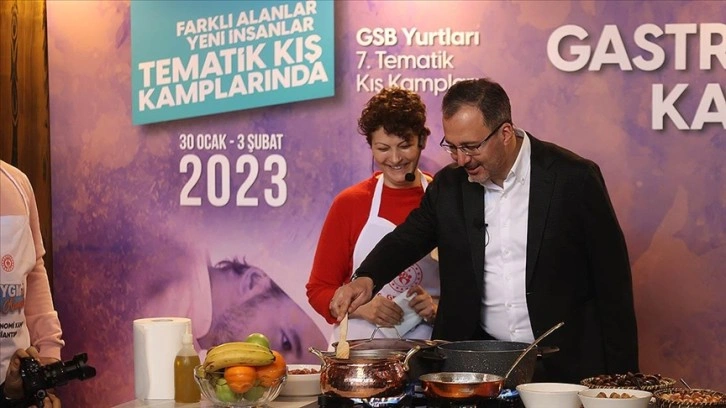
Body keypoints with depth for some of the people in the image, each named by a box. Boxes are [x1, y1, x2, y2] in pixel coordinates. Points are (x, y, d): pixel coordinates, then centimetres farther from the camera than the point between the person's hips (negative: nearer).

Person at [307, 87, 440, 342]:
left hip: (427, 347, 1)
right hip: (359, 346, -1)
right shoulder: (350, 203, 5)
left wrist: (439, 307, -7)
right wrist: (360, 308, -9)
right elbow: (319, 289, 9)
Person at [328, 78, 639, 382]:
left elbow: (613, 277, -7)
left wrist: (620, 375, -8)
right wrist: (366, 279, -17)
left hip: (566, 363, -3)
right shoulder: (448, 185, 2)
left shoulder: (574, 178, -10)